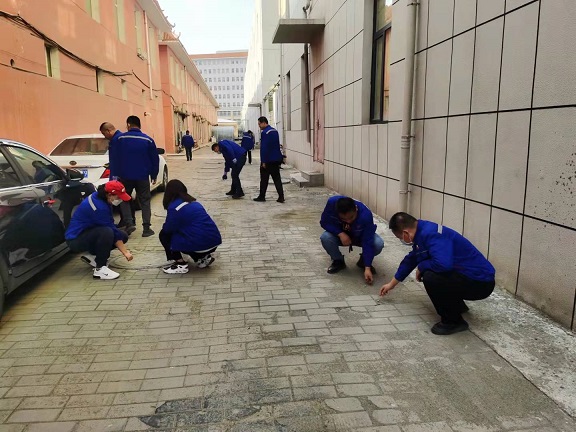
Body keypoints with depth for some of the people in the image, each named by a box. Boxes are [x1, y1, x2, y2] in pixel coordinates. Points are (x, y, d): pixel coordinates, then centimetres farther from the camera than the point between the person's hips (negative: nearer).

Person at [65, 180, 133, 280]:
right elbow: (111, 229, -25)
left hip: (88, 232, 9)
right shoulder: (99, 207, -29)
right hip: (76, 239, -9)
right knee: (107, 233, -35)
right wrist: (125, 252, -20)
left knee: (123, 236, 0)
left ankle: (93, 255, 11)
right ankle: (100, 269, -23)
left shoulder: (100, 198, -2)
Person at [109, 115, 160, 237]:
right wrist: (154, 175, 13)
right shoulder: (148, 140, -2)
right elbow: (155, 159, 3)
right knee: (144, 201, 6)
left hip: (125, 176, 0)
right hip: (142, 176, 0)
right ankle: (146, 228, 0)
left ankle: (129, 223, 12)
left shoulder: (120, 138, -4)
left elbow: (114, 158, -2)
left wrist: (115, 174, 4)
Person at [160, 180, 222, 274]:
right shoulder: (194, 202, 16)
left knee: (164, 235, 9)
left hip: (200, 244, -8)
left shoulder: (174, 207, -8)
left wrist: (165, 226, 18)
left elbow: (168, 229, -5)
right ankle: (203, 258, 17)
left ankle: (181, 264, 5)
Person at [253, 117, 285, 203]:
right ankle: (281, 197, 2)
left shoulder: (265, 133, -16)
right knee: (277, 178, 7)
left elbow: (264, 148, -19)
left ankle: (262, 197, 13)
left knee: (264, 179, 4)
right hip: (277, 159, 8)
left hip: (268, 160, -8)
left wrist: (263, 161, -17)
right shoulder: (275, 131, 11)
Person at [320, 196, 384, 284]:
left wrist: (367, 268, -37)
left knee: (378, 244, -30)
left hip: (360, 237, -1)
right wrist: (340, 233, -34)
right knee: (325, 238, -31)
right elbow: (324, 222, -18)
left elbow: (368, 243, -33)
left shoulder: (366, 215, -36)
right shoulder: (332, 203, -32)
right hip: (340, 235, 1)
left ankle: (363, 261, 3)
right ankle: (338, 261, 0)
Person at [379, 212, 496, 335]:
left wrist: (421, 267, -16)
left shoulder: (431, 234, -24)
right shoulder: (422, 232, 6)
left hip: (481, 282, -10)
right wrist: (391, 284, 31)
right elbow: (410, 260, 20)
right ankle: (458, 305, 27)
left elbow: (443, 264, -38)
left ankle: (454, 321, -5)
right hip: (467, 275, 10)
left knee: (430, 278, -27)